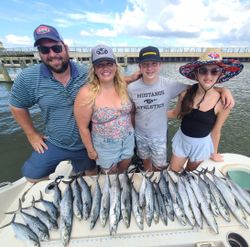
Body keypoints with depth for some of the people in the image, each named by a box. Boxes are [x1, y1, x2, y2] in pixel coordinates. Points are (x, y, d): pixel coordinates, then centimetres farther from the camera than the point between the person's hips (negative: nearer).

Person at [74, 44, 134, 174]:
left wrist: (130, 130, 9)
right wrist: (90, 150, -6)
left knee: (124, 169, 30)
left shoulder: (123, 85, -8)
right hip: (106, 145, -4)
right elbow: (83, 127, -15)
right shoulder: (87, 93, -24)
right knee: (111, 175, 23)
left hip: (128, 139, 5)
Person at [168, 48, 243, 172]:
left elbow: (216, 131, -8)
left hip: (201, 144, -1)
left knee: (190, 172, 23)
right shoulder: (185, 94, -16)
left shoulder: (222, 103, -19)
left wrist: (214, 153, 4)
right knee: (173, 170, 19)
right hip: (181, 139, 2)